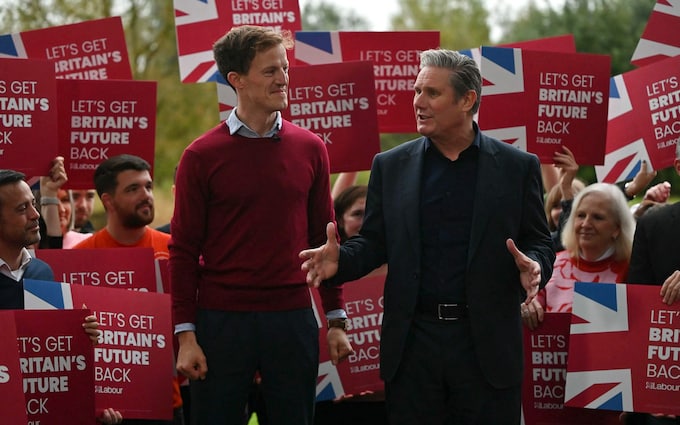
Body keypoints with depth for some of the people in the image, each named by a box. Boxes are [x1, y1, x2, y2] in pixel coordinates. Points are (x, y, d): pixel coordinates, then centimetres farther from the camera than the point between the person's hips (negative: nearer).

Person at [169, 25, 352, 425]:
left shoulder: (310, 149, 6)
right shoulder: (202, 156, -2)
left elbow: (322, 237, 10)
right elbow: (184, 250, -1)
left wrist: (336, 319, 6)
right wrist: (186, 334, -6)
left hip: (293, 318, 2)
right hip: (222, 320, -2)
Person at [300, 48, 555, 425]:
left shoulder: (517, 167, 2)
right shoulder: (390, 166, 7)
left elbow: (538, 243, 5)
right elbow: (374, 242, 10)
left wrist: (533, 267, -18)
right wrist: (340, 260, -10)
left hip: (486, 345, -1)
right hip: (412, 345, 2)